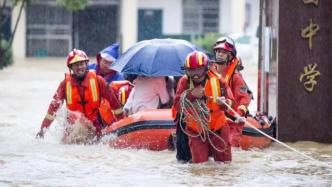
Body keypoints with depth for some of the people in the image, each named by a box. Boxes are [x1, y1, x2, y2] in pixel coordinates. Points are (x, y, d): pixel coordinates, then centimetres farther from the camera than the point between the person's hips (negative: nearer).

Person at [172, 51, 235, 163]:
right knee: (200, 162, -3)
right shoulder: (185, 82, -10)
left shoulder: (217, 80, -12)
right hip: (196, 130, -1)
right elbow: (177, 105, -14)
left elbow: (229, 102, -13)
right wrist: (191, 95, -28)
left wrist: (223, 102, -36)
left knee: (225, 161, 7)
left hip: (217, 128, 1)